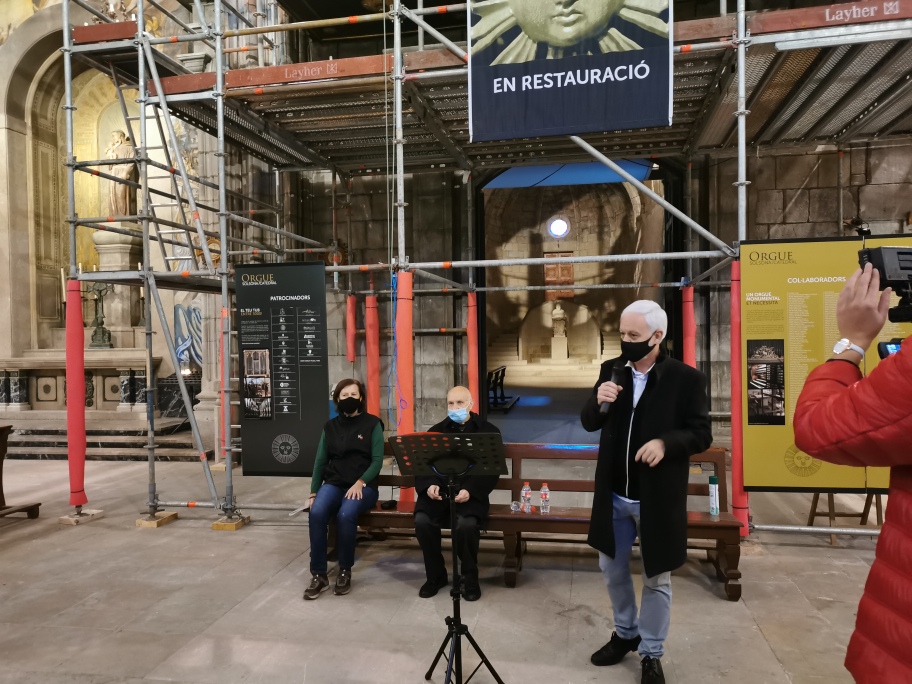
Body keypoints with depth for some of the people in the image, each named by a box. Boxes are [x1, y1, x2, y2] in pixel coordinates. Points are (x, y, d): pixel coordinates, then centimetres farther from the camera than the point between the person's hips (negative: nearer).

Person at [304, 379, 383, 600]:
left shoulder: (372, 424, 2)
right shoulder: (330, 427, 13)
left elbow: (377, 460, -5)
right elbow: (320, 461, 12)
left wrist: (360, 483, -19)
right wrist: (313, 492, 2)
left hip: (363, 486, -3)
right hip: (334, 483, 3)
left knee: (345, 514, -34)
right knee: (317, 513, -29)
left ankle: (345, 572, -12)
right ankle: (319, 575, -17)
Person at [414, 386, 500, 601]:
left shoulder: (488, 431, 6)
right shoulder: (436, 431, 15)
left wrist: (470, 490, -18)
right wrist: (429, 485, -12)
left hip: (471, 493, -2)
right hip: (438, 490, 3)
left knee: (466, 524, -32)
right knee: (422, 520, -26)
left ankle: (470, 577, -4)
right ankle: (436, 575, -1)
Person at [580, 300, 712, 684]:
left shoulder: (686, 378, -12)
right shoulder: (611, 371, 0)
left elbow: (701, 435, -10)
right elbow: (589, 424, 3)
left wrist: (665, 442, -28)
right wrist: (598, 402, -19)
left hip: (657, 499, -4)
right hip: (614, 495, 4)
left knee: (656, 579, 14)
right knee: (612, 569, 19)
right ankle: (625, 633, 43)